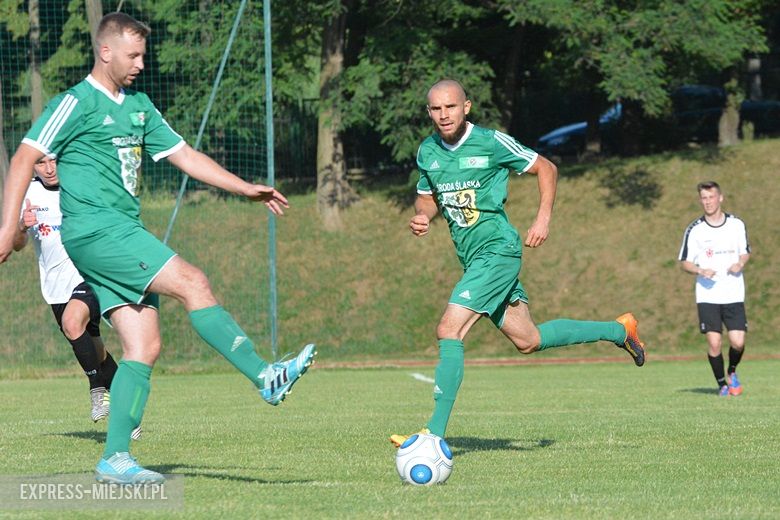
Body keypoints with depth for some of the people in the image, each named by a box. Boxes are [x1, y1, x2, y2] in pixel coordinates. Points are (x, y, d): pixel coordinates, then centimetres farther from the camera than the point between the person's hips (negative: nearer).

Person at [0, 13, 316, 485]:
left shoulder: (138, 105, 19)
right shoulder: (77, 103, -5)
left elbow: (185, 155, 21)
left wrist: (246, 189, 13)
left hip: (123, 235, 9)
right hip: (94, 230, -9)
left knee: (144, 347, 0)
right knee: (191, 282, -18)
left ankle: (116, 459, 0)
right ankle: (266, 376, -20)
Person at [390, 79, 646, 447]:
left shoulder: (491, 142, -10)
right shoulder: (428, 152, 6)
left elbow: (545, 169, 2)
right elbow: (427, 197, 22)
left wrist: (543, 219, -8)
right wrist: (421, 218, -2)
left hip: (497, 249, -7)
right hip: (471, 257, 7)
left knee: (449, 331, -19)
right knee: (528, 341, 13)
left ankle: (435, 433, -19)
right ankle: (619, 330, 33)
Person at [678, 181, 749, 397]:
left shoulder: (736, 224, 3)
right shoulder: (694, 230, -2)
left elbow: (745, 252, 16)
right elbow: (684, 262, 4)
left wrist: (740, 264, -7)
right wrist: (700, 271, -16)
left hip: (734, 295, 1)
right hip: (707, 296, -1)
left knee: (738, 342, -7)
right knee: (714, 343, -9)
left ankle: (732, 372, 24)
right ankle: (721, 383, 13)